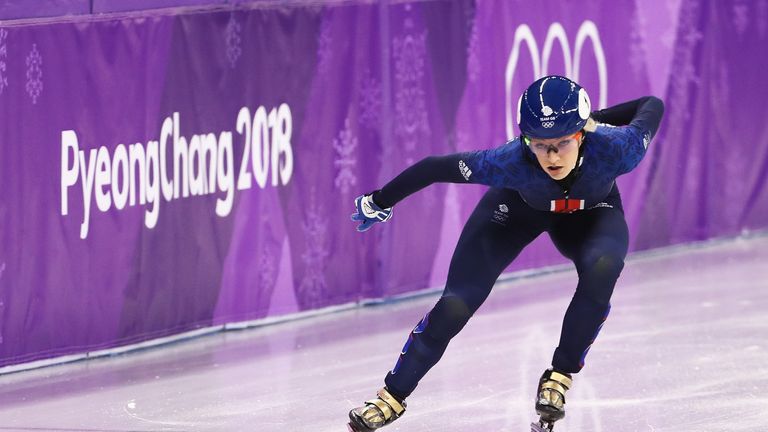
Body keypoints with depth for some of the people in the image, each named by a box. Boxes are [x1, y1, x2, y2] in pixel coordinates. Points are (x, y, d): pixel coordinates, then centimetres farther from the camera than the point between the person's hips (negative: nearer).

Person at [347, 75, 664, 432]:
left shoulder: (614, 149, -40)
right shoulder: (511, 163, -41)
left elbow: (653, 106, -18)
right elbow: (436, 167, -25)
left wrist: (597, 123, -7)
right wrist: (379, 202, -12)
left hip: (591, 212, 1)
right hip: (520, 205, 0)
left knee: (601, 268, -33)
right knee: (457, 304, -10)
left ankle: (561, 374, -12)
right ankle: (394, 395, 12)